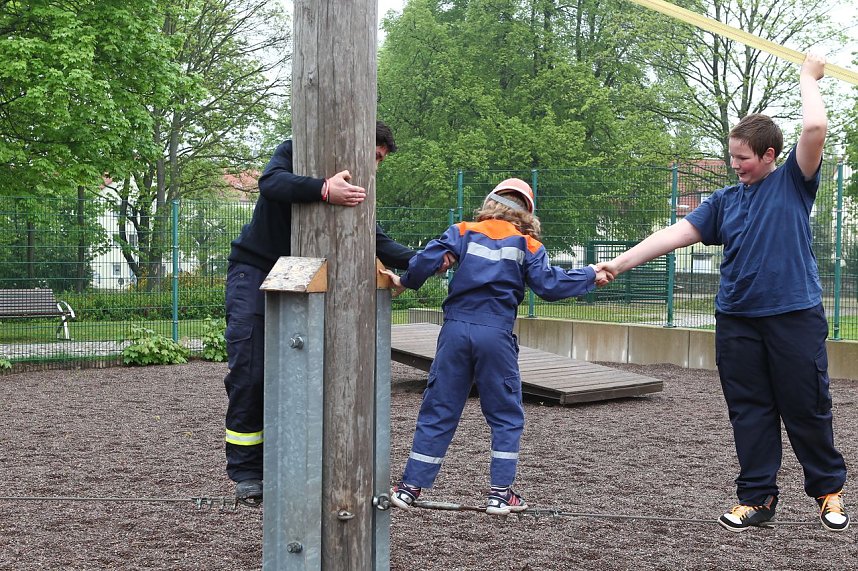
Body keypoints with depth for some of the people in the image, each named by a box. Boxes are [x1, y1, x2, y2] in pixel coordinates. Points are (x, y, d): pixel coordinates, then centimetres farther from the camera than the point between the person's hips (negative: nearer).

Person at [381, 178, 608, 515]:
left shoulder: (464, 231, 9)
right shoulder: (527, 244, 5)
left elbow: (427, 259, -2)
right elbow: (549, 284, -3)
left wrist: (405, 282, 15)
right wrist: (589, 276, 9)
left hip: (455, 329, 2)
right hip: (496, 334, -2)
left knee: (438, 411, 9)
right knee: (506, 415, 12)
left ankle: (410, 487, 12)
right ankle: (500, 493, 11)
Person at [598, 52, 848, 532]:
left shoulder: (793, 182, 2)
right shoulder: (726, 200, 13)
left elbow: (816, 128, -13)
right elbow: (677, 234, 6)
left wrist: (809, 77, 2)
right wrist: (621, 263, -1)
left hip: (795, 315, -4)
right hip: (737, 319, 4)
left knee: (806, 408, 4)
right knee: (749, 411, 6)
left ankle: (829, 490, 22)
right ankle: (758, 496, 15)